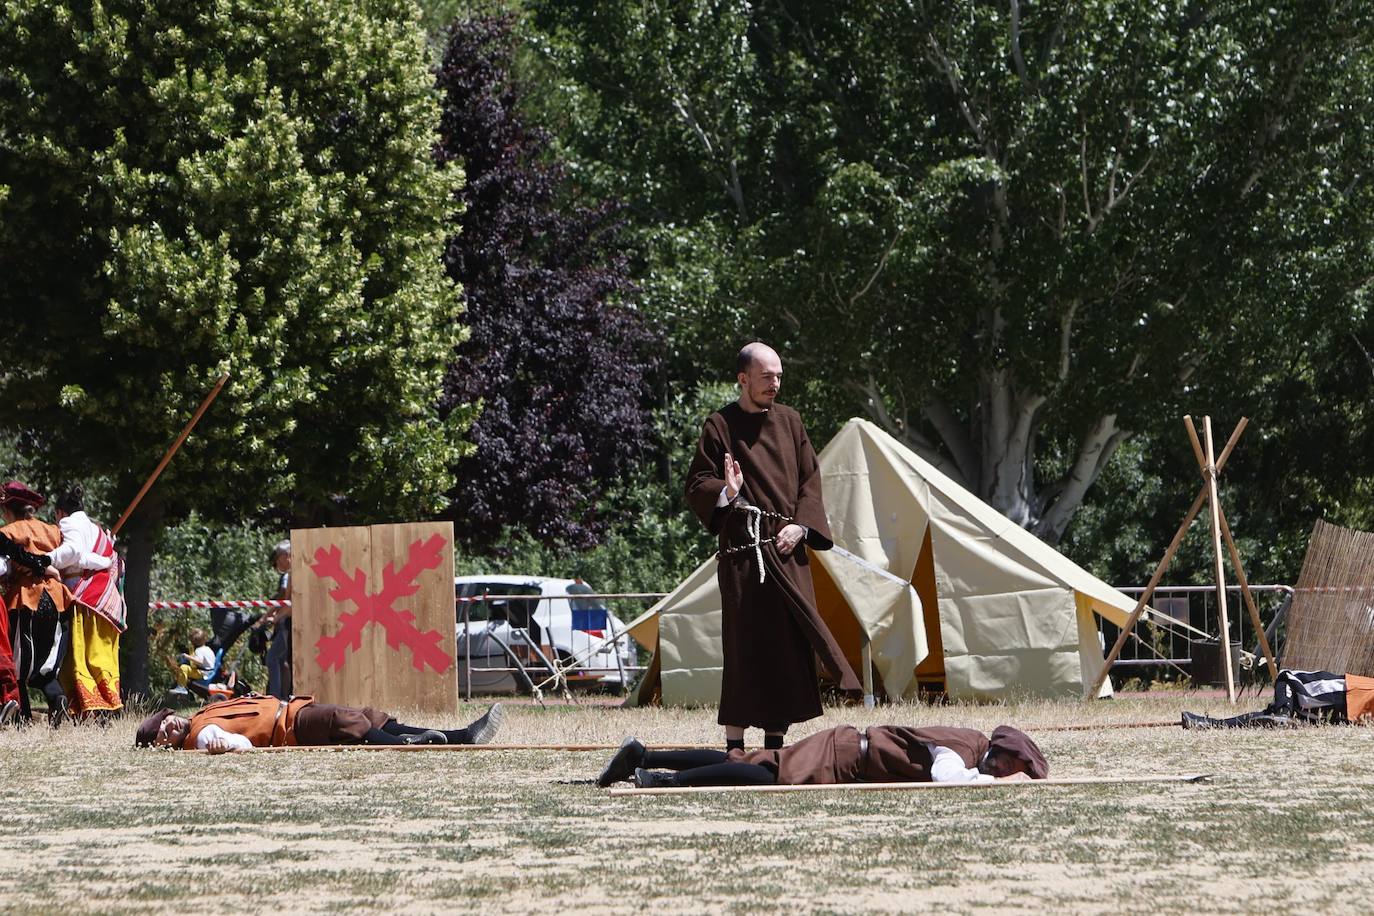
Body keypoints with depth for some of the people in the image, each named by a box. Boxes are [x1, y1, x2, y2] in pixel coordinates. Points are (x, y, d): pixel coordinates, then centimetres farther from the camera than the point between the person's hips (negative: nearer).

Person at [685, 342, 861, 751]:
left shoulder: (789, 421, 14)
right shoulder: (721, 425, 1)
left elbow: (810, 481, 14)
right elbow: (697, 485, -1)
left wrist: (801, 525, -2)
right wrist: (726, 492, -22)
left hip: (787, 549, 5)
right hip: (744, 551, -5)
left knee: (790, 647, 3)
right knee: (744, 645, -7)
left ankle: (775, 745, 10)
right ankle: (735, 748, -4)